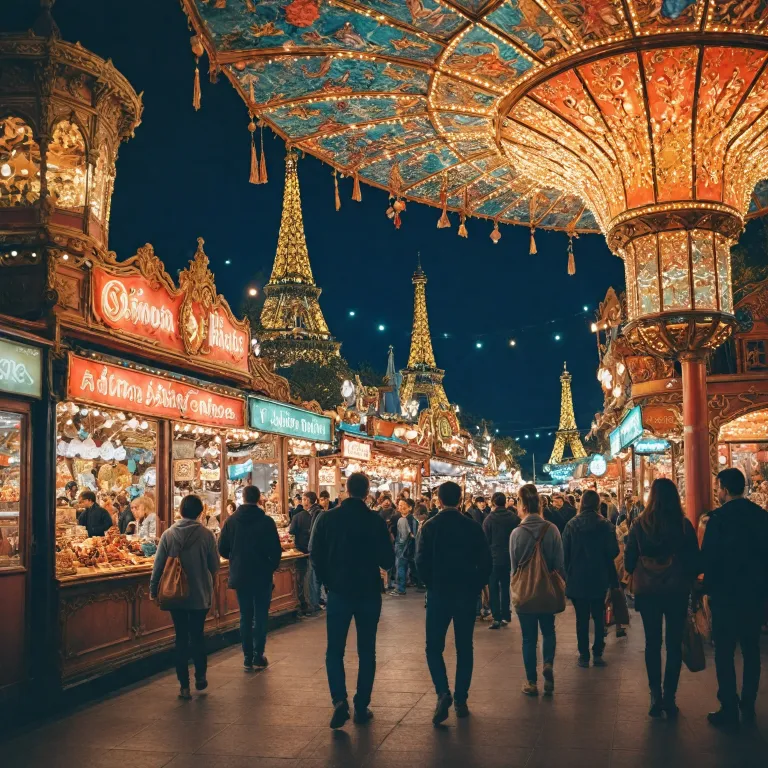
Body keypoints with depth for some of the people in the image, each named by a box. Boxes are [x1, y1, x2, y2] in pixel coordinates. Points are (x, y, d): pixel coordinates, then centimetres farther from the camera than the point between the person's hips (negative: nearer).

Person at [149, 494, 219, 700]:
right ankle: (200, 678, 23)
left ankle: (184, 686, 11)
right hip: (200, 595, -1)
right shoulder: (206, 535, -12)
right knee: (197, 636, 16)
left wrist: (153, 590, 7)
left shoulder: (168, 534, -8)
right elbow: (215, 566, -5)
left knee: (181, 638, 9)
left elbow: (158, 565, -4)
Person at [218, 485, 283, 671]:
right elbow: (276, 550, -12)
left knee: (245, 616, 11)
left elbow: (222, 549, -1)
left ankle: (248, 658, 12)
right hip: (262, 576, -3)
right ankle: (258, 657, 5)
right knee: (260, 616, 7)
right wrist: (272, 567, 7)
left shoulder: (231, 521, -4)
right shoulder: (266, 521, -12)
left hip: (240, 576, 3)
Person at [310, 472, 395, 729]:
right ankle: (361, 707, 14)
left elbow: (315, 556, -5)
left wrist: (328, 582, 9)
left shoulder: (326, 519, -7)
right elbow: (387, 561, -6)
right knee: (366, 651, 12)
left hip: (338, 592, 0)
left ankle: (340, 700, -9)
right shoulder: (376, 521, -9)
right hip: (369, 593, 0)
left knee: (334, 650, 10)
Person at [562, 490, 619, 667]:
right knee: (599, 617, 11)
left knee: (582, 618, 7)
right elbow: (613, 551, -9)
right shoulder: (605, 525, -9)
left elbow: (564, 553, -5)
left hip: (577, 579, 0)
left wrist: (568, 574, 8)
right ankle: (597, 654, 7)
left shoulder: (571, 525, -6)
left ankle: (583, 655, 8)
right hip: (599, 579, 0)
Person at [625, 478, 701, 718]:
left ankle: (656, 697, 11)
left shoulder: (640, 525, -6)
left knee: (652, 643, 10)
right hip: (677, 591, -1)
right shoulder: (684, 525, -8)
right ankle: (669, 698, 8)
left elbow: (629, 562, -2)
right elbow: (695, 562, -3)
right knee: (674, 644, 8)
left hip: (647, 591, 1)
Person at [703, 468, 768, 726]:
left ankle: (729, 708, 3)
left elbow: (708, 556, -14)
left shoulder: (719, 517, -14)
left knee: (724, 652, 3)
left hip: (727, 593, -5)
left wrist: (709, 586, 1)